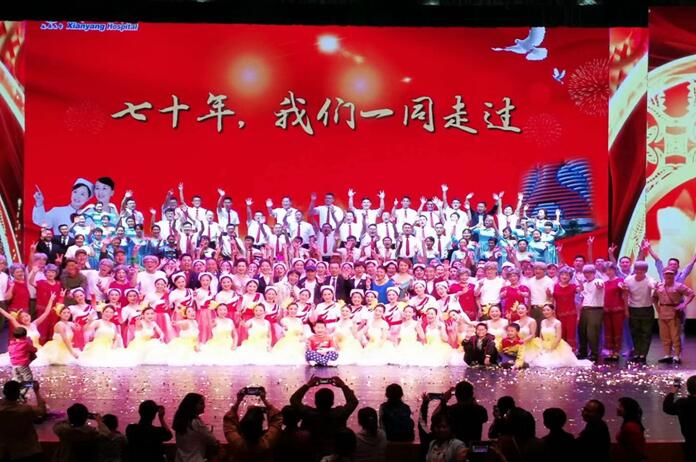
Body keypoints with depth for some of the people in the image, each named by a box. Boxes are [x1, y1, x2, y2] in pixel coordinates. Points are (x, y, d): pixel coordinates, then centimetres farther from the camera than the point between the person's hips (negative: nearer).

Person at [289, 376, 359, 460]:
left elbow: (294, 400, 0)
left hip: (312, 457, 0)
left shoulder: (309, 414, -16)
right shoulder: (339, 413, -14)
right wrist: (343, 385, 5)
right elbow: (353, 402, 3)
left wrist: (307, 385, 2)